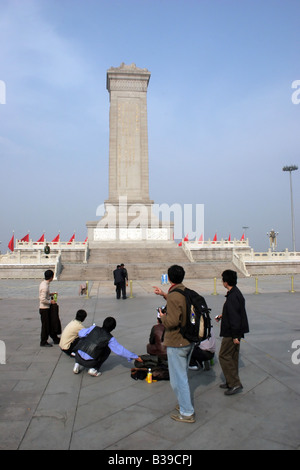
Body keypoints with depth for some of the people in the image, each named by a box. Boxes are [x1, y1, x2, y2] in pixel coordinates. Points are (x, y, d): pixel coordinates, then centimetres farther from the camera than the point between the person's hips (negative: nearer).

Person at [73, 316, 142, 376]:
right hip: (89, 362, -3)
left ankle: (78, 365, 18)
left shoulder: (94, 328, 4)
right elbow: (121, 350, 0)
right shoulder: (110, 339, -3)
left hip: (78, 357, 4)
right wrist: (136, 357, 7)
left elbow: (80, 334, 9)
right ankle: (93, 368, 6)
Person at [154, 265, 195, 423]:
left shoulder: (174, 297, -25)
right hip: (189, 340, 9)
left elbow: (172, 322, -29)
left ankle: (187, 413, 16)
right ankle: (185, 404, 38)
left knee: (178, 379, 5)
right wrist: (164, 294, 28)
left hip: (176, 343, -9)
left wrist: (163, 316, -9)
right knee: (183, 375, 24)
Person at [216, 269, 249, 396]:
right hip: (236, 332, 10)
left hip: (231, 332, -10)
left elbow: (234, 317, -24)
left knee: (224, 356, -2)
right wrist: (222, 315, 28)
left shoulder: (232, 296, -23)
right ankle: (232, 382, 27)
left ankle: (235, 384, 3)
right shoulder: (236, 293, 9)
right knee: (232, 356, 17)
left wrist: (235, 336, -22)